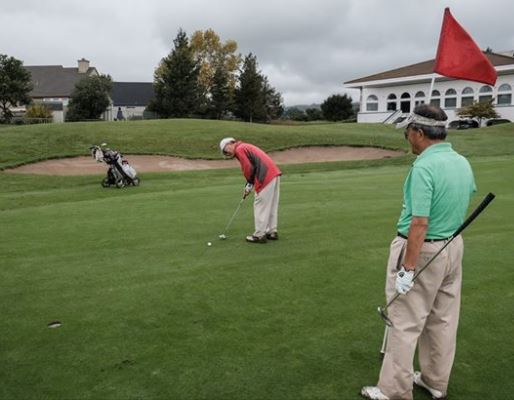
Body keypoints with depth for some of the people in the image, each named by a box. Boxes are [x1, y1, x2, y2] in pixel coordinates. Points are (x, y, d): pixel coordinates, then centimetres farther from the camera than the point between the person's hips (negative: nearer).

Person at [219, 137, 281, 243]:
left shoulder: (239, 149, -4)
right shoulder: (246, 147, 25)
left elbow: (248, 168, -11)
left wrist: (249, 184, 4)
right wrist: (249, 185, 14)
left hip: (266, 177, -10)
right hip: (274, 173, 10)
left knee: (260, 205, -3)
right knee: (271, 204, 15)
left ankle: (260, 235, 2)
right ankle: (272, 232, 21)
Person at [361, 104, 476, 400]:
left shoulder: (424, 167, -23)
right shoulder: (463, 163, 4)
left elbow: (420, 224, -26)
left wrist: (408, 269, -22)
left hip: (422, 250, -8)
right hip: (453, 247, 9)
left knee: (405, 324, 1)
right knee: (444, 320, 16)